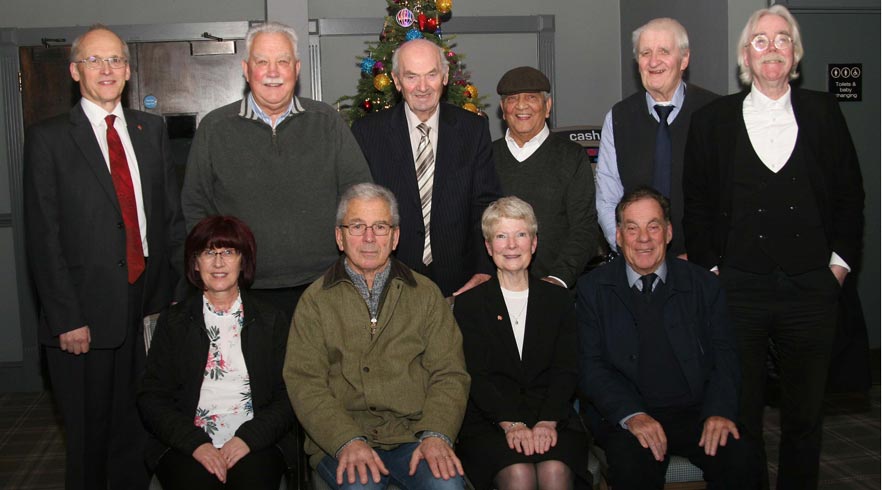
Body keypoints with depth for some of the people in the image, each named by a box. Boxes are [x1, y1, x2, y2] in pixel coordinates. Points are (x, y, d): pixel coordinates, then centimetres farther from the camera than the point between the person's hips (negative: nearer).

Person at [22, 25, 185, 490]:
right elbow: (43, 238, -6)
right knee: (88, 438, 9)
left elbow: (172, 215, 10)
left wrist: (178, 291, 2)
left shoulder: (151, 130, 10)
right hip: (87, 312, -3)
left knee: (138, 432, 12)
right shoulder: (48, 138, -2)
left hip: (149, 302, 3)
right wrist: (66, 319, -11)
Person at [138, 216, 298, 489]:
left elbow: (288, 397, 6)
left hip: (255, 443, 0)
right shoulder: (173, 321, 12)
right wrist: (195, 443, -11)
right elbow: (151, 397, 6)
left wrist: (249, 438, -11)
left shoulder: (271, 321, 12)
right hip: (186, 443, 0)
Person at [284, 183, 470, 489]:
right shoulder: (315, 300, 9)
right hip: (338, 438, -1)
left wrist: (435, 435, -11)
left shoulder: (426, 294, 13)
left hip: (413, 433, 1)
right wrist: (347, 441, -16)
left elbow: (449, 375, 7)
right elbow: (304, 381, -1)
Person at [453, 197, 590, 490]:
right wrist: (511, 424, -16)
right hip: (488, 421, -1)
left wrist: (547, 422, -13)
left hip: (553, 418, 1)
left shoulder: (559, 300, 14)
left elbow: (566, 370, 5)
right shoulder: (468, 304, 9)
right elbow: (474, 375, -2)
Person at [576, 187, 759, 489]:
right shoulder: (593, 289, 5)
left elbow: (724, 355, 7)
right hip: (628, 416, -2)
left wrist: (720, 411, -12)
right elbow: (591, 365, -1)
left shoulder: (703, 285, 10)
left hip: (697, 411, 2)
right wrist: (632, 415, -17)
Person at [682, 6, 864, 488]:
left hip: (811, 288, 1)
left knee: (805, 413, 11)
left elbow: (850, 194, 10)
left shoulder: (824, 112, 7)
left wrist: (840, 261, 3)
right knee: (740, 415, 6)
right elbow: (697, 205, 5)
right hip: (739, 290, -1)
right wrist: (710, 270, 0)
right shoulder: (712, 120, 4)